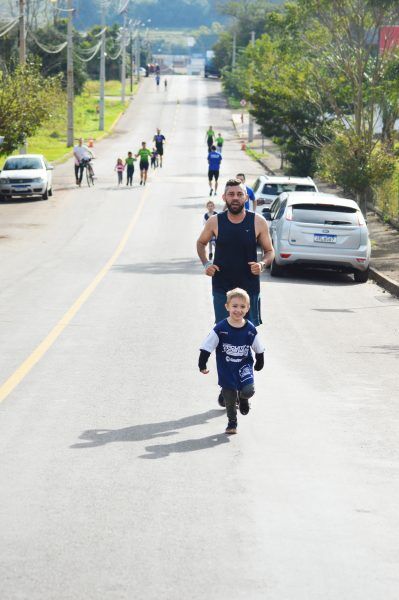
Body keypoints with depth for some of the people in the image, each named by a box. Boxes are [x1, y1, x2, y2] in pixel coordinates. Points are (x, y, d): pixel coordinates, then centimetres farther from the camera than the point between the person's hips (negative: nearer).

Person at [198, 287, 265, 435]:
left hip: (244, 365, 1)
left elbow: (259, 349, 9)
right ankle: (232, 423, 29)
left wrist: (260, 362, 16)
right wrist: (202, 364, -10)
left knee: (248, 390, -19)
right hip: (226, 369, -1)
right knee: (230, 398, 7)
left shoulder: (250, 329, -7)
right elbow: (207, 347, -9)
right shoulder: (221, 329, -14)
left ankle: (243, 398, 18)